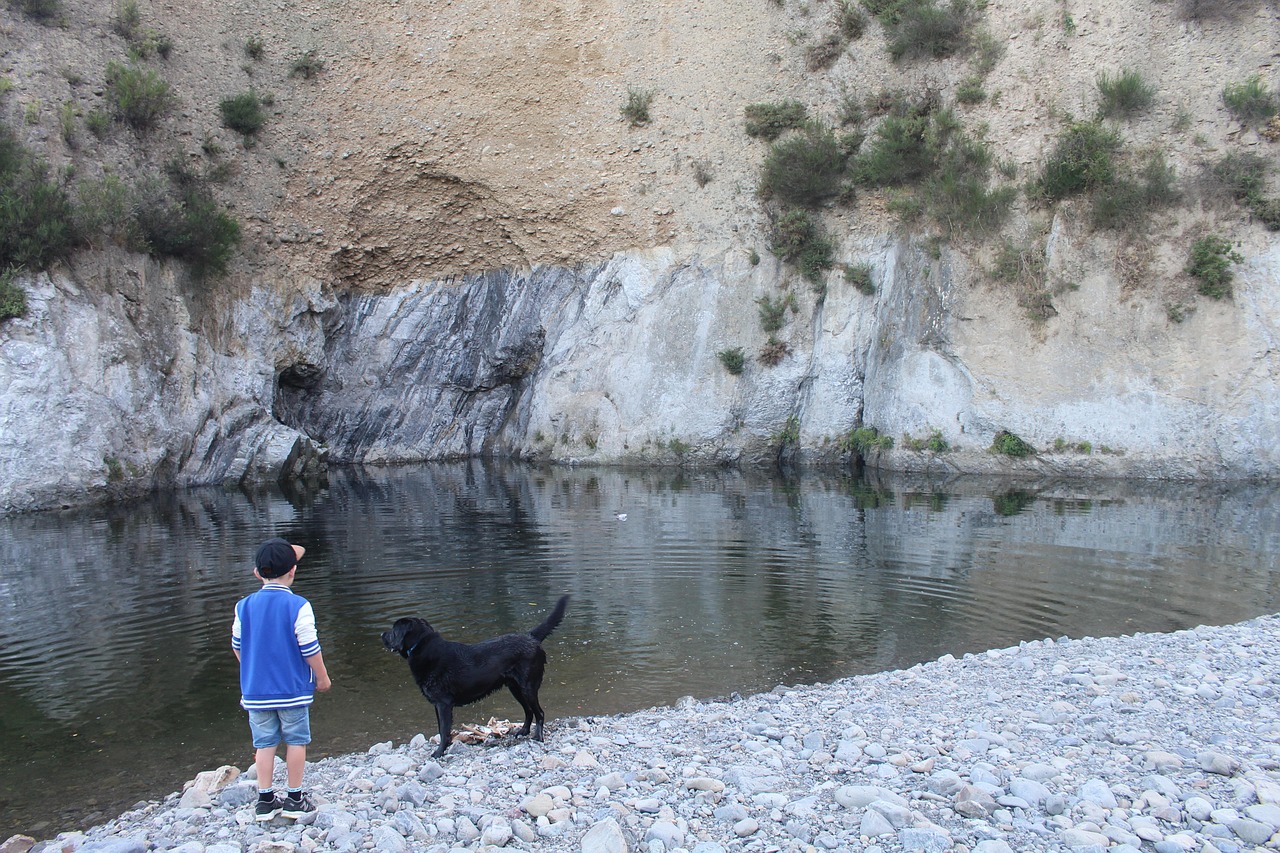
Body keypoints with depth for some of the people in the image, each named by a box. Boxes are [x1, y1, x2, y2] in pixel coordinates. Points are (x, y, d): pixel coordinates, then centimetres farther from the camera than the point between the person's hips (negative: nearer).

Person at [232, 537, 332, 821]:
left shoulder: (244, 606, -1)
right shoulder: (298, 606, -15)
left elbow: (237, 646, 9)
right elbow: (310, 648, -13)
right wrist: (322, 677, 2)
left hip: (255, 691, 4)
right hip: (293, 690, -4)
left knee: (265, 744, 13)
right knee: (296, 742, 9)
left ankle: (265, 800, 20)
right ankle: (294, 799, 17)